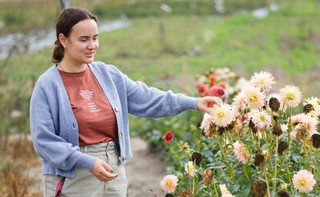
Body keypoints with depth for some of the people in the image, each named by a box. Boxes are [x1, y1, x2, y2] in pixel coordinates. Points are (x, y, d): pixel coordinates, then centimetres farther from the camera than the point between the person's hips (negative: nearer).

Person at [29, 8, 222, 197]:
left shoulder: (109, 75, 6)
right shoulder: (47, 85, -9)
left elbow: (146, 99, 7)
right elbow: (44, 140, -13)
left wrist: (193, 103, -3)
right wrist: (88, 162, -22)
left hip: (113, 174, 5)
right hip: (72, 181, -5)